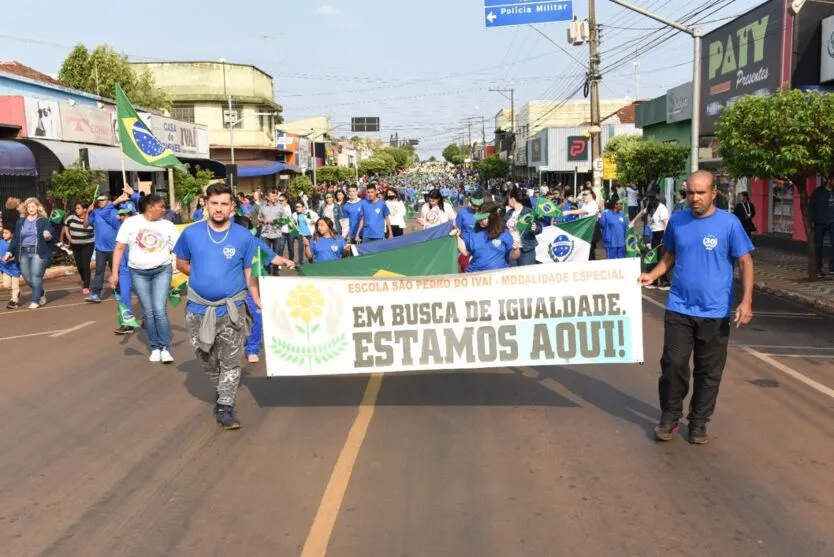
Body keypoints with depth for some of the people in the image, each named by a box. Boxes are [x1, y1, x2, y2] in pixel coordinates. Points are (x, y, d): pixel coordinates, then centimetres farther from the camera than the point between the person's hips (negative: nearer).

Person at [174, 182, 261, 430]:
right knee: (207, 359, 17)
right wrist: (201, 276, -2)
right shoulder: (191, 233, -3)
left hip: (232, 309, -2)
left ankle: (225, 406, 11)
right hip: (198, 308, 2)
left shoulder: (244, 237, -7)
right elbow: (181, 263, 12)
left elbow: (250, 273, -2)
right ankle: (222, 390, 41)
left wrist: (259, 300, -13)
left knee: (230, 361, 1)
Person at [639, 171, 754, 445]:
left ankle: (699, 422, 23)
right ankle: (670, 417, 18)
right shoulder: (676, 221, 3)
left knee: (709, 371, 8)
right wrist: (652, 275, -3)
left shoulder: (729, 223, -7)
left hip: (715, 312, -2)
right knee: (673, 364, 1)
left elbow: (745, 263, -5)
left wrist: (746, 301, -15)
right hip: (679, 308, 2)